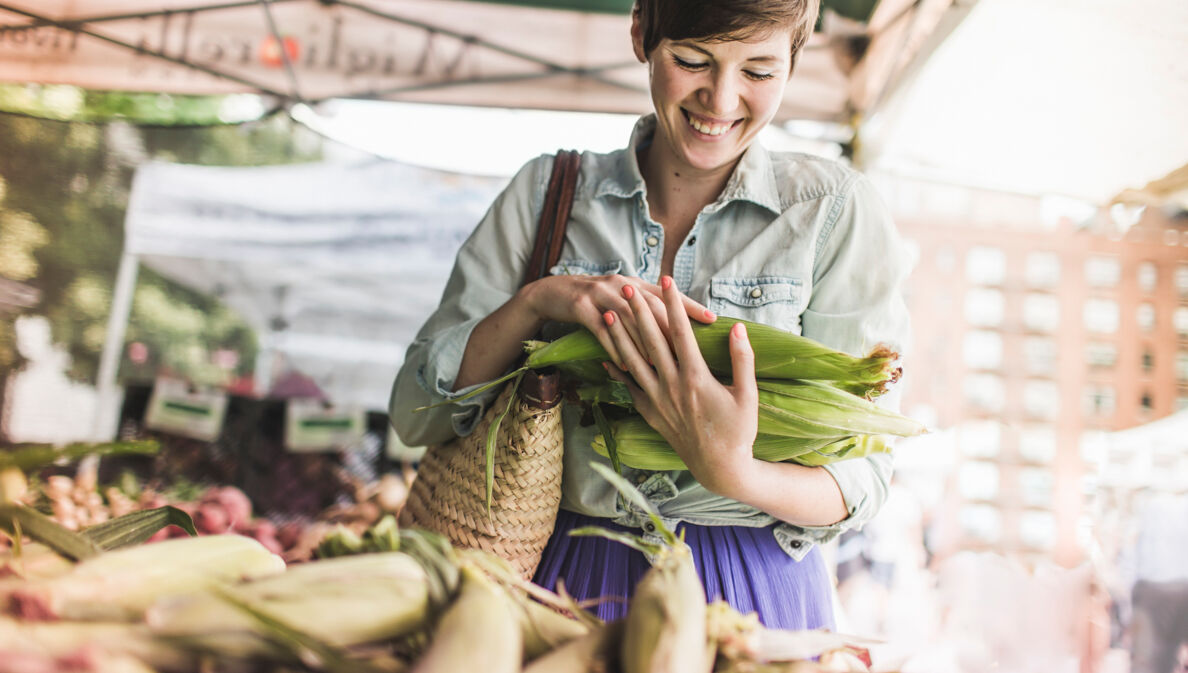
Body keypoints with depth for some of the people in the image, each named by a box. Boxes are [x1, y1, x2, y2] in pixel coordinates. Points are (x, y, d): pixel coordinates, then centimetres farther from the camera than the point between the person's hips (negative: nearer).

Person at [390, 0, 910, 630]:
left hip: (747, 595, -1)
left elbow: (859, 481, -9)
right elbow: (415, 411, -3)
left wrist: (731, 474, -30)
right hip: (567, 578, 2)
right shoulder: (548, 193, 0)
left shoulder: (833, 211, -6)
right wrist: (535, 300, -20)